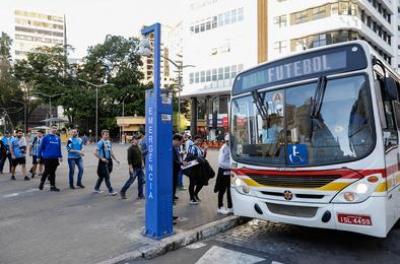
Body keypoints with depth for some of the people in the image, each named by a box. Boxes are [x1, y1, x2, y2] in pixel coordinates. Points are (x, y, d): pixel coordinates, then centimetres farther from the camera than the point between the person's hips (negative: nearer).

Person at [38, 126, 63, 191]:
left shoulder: (58, 138, 9)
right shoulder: (46, 137, -4)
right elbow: (41, 147, -2)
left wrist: (60, 156, 13)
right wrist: (39, 157, -2)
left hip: (55, 158, 4)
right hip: (47, 158, -4)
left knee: (52, 172, 8)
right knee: (47, 171, 1)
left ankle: (52, 186, 12)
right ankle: (41, 183, 26)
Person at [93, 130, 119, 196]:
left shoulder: (109, 142, 12)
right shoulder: (100, 142, -12)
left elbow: (111, 152, 20)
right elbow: (95, 152, -17)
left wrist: (115, 159, 15)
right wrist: (101, 158, -20)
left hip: (109, 160, 8)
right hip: (103, 161, -8)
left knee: (102, 176, 17)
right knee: (107, 177, -5)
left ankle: (96, 188, 31)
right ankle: (110, 191, -1)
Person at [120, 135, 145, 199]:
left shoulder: (138, 147, 12)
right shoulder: (131, 148, -13)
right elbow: (129, 159, -17)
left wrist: (142, 163, 17)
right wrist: (131, 168, -20)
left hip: (140, 167, 8)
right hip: (134, 168, -8)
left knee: (141, 181, 6)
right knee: (131, 180, 1)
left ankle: (140, 195, 13)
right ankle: (122, 192, 19)